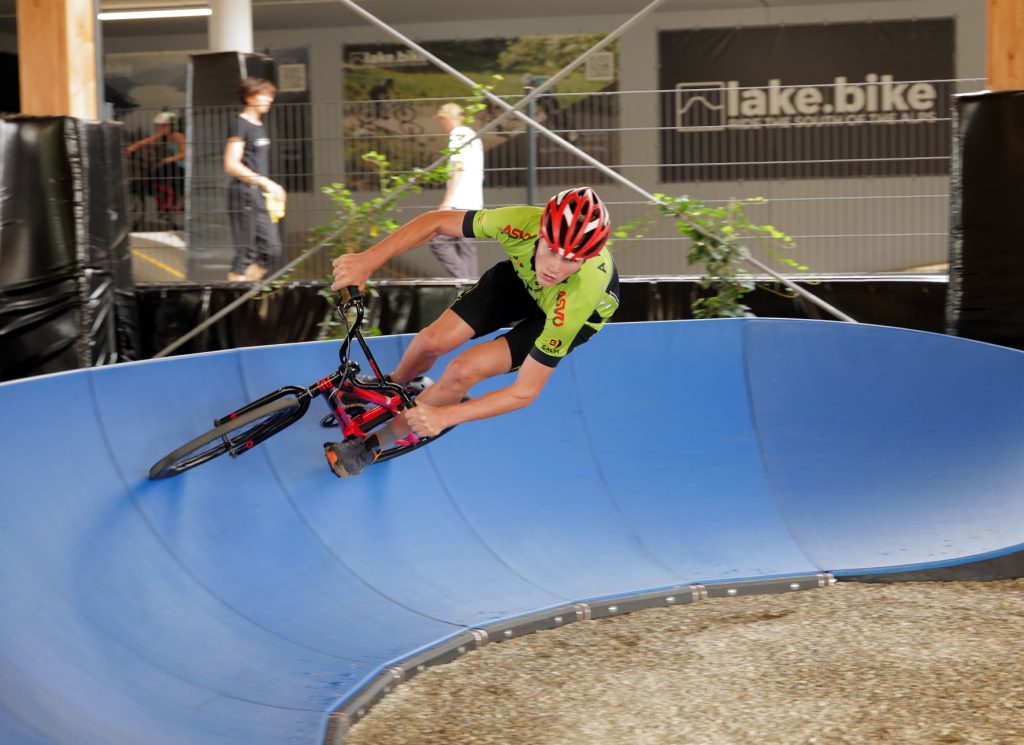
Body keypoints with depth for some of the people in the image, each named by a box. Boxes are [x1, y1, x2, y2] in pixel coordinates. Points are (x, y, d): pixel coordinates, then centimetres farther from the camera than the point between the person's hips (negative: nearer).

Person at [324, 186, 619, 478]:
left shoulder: (580, 297, -44)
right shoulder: (523, 223, -39)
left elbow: (526, 391, -37)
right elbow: (437, 221, -23)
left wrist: (444, 416, -44)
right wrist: (368, 261, -34)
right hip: (522, 275, 3)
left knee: (464, 370, -20)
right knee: (433, 340, -9)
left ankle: (377, 443, 5)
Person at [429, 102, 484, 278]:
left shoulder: (457, 136, -7)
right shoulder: (474, 136, 20)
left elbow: (458, 171, -16)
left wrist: (446, 202, -19)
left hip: (459, 204, -9)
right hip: (474, 203, 9)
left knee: (438, 241, -9)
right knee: (465, 245, 9)